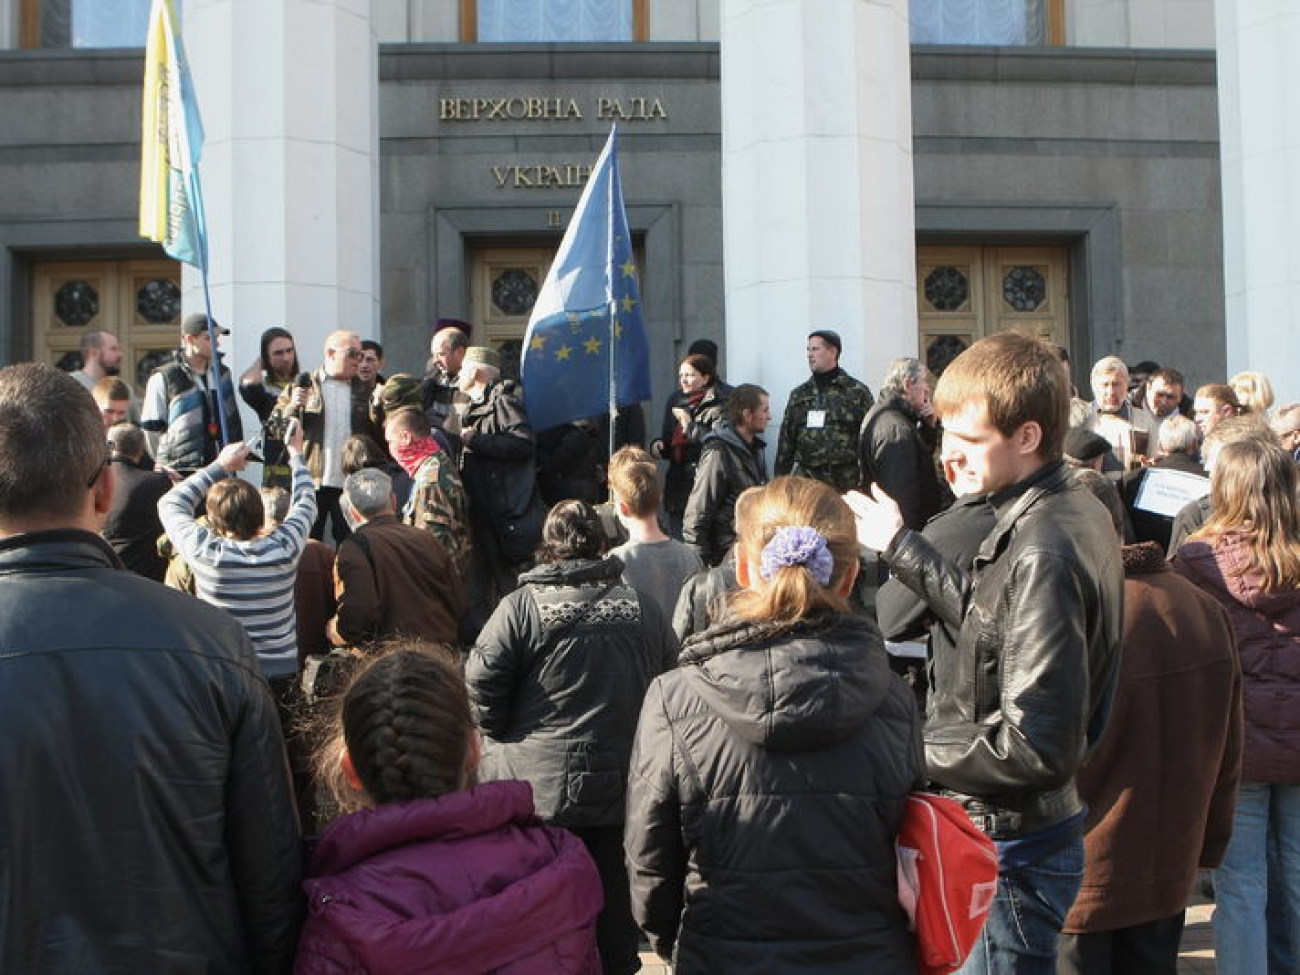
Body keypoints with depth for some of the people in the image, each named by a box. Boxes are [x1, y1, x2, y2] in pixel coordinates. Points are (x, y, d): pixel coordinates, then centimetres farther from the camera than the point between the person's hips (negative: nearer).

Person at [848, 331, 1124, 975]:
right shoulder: (1072, 509, 4)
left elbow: (1035, 749, -28)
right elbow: (991, 622, 17)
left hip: (1011, 850, -10)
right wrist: (901, 548, 22)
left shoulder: (1042, 554, -27)